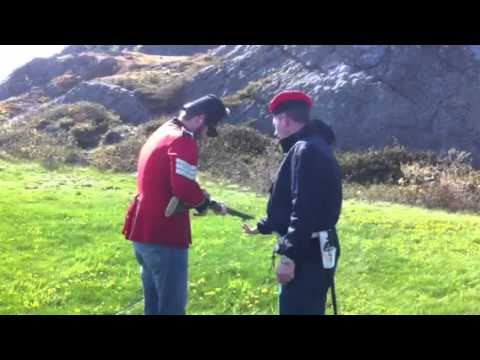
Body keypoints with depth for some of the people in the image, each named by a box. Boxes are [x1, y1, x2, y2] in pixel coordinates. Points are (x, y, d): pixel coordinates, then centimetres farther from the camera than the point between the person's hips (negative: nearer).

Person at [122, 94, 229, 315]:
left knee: (155, 305, 18)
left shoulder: (162, 133, 17)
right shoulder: (183, 141, -14)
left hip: (143, 232, 10)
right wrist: (204, 199, -4)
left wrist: (202, 202, 8)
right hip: (164, 236, -10)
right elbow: (184, 188, -25)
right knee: (172, 307, -2)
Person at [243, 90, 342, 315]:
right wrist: (263, 227, 34)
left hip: (308, 255, -11)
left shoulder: (306, 151, -17)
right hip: (311, 252, 11)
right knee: (308, 310, 19)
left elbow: (305, 210, -26)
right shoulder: (311, 148, 17)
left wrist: (289, 257, -25)